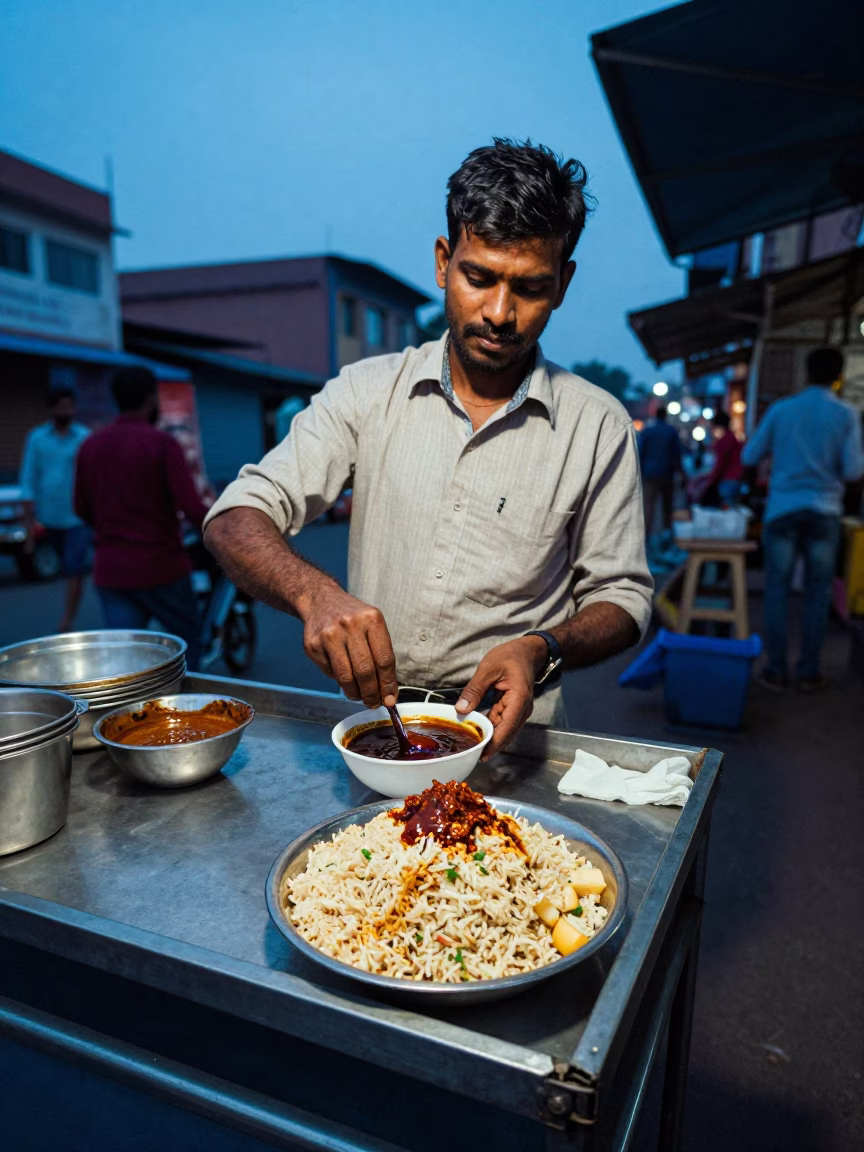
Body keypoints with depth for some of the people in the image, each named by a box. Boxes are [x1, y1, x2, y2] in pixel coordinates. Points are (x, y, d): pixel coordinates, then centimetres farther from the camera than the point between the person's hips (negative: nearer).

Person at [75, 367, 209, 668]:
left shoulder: (91, 446, 5)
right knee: (188, 639, 16)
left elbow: (82, 508, 14)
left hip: (109, 568, 4)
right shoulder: (162, 443, -11)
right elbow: (191, 508, -17)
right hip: (159, 565, -4)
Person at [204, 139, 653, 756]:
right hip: (370, 722, 1)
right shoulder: (367, 392, 1)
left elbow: (621, 595, 4)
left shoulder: (597, 426, -1)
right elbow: (238, 517, -4)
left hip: (503, 737, 0)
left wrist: (542, 651, -17)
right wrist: (315, 592, -25)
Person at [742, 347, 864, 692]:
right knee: (817, 593, 7)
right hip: (824, 512, 0)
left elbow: (749, 457, 5)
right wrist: (830, 466, 16)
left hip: (782, 510, 0)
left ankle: (776, 670, 5)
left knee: (777, 589, 4)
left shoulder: (780, 410, 1)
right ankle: (808, 672, 12)